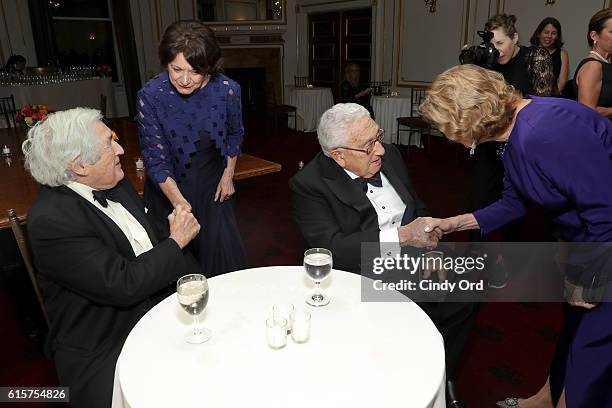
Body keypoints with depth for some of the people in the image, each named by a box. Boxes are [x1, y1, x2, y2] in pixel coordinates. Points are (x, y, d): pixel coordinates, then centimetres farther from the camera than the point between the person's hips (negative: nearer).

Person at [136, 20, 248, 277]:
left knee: (224, 252, 0)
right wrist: (178, 200, -27)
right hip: (168, 188, -1)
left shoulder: (227, 90, -14)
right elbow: (155, 158, -18)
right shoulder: (149, 96, -19)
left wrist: (228, 175, 3)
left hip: (212, 183, 2)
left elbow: (235, 134, 5)